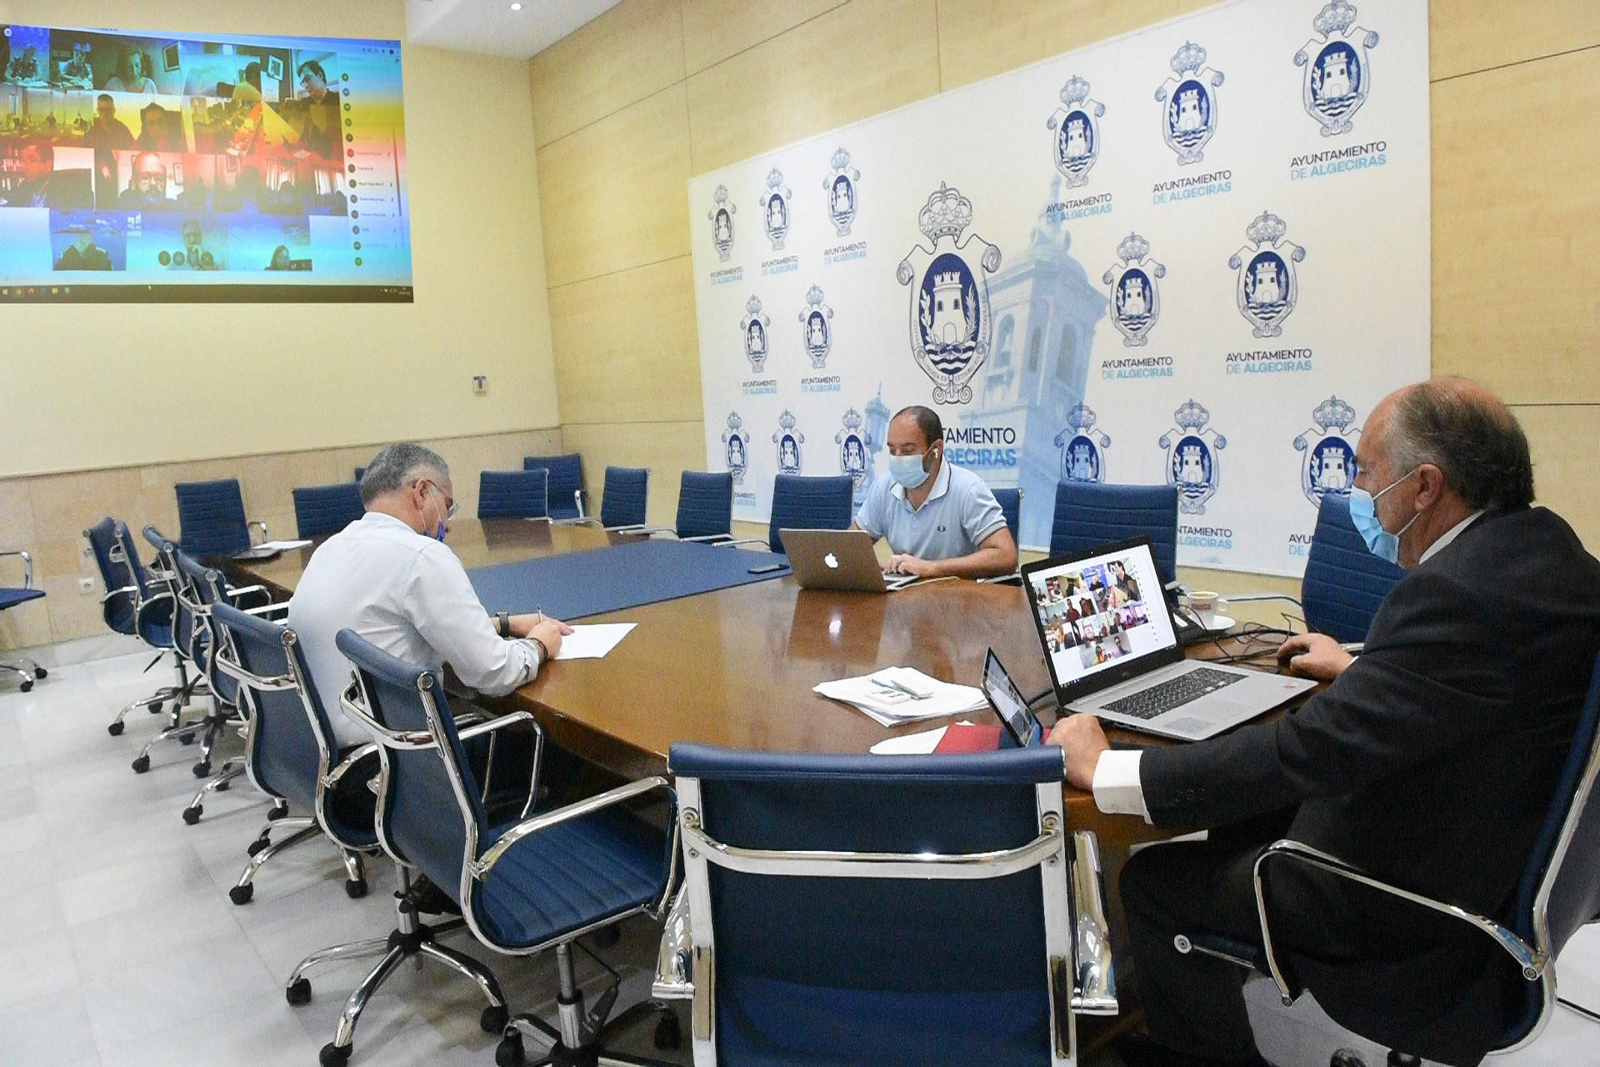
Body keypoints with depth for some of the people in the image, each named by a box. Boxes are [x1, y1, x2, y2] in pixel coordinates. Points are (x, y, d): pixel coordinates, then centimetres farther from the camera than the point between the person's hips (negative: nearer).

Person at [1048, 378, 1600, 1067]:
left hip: (1426, 909, -10)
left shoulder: (1461, 594, -32)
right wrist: (1359, 667, 29)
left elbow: (1312, 752, -33)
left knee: (1154, 879, -1)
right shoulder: (1542, 550, -2)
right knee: (1246, 812, 23)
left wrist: (1103, 768, -26)